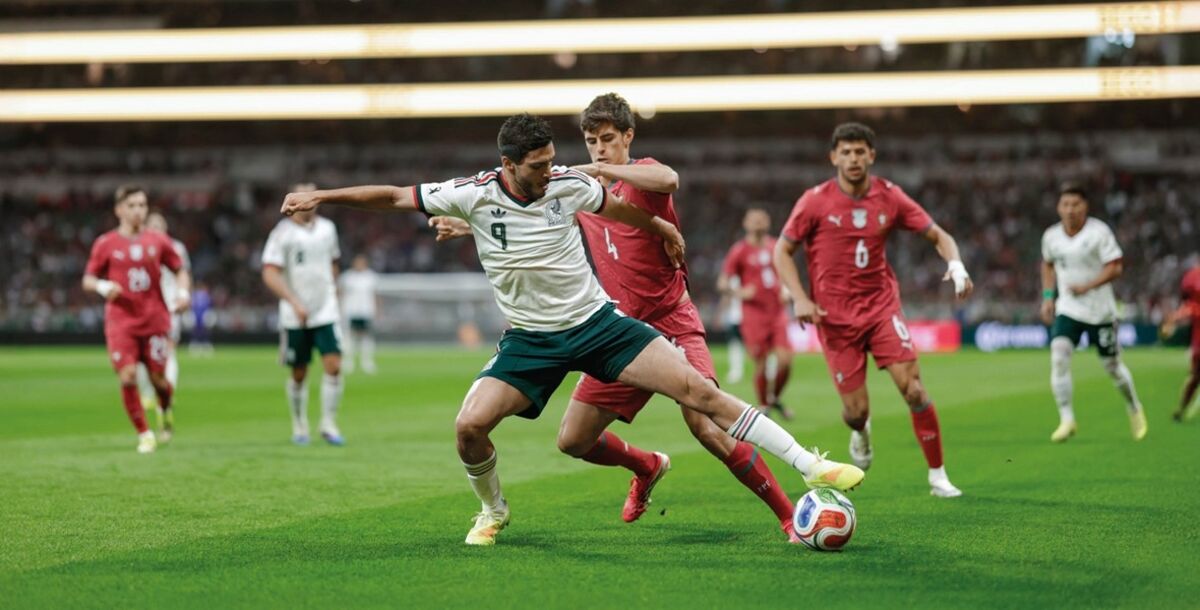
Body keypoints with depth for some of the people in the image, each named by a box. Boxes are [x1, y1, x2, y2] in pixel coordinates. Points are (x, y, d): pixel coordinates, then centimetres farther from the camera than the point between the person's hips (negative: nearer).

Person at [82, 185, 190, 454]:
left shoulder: (158, 240, 3)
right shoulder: (106, 244, 0)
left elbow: (180, 270, 13)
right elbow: (88, 280, 6)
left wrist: (182, 291, -6)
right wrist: (102, 286, -16)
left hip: (155, 320, 1)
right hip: (121, 322, -1)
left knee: (158, 378, 1)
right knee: (127, 377, -12)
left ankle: (166, 409, 36)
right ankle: (144, 434, 2)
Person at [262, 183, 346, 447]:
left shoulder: (327, 228, 7)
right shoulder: (283, 233, -8)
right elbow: (270, 274, -14)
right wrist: (295, 302, -23)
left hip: (326, 313, 3)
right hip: (295, 317, -3)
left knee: (333, 366, -11)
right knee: (299, 374, 5)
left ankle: (328, 425, -1)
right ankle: (299, 426, 22)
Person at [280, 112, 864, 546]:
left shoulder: (567, 184, -9)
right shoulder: (474, 195, -14)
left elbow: (615, 205, 13)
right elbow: (394, 196, -4)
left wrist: (661, 228, 30)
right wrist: (321, 196, -7)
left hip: (597, 322, 0)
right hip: (530, 339, 0)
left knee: (696, 388, -12)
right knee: (469, 426, -19)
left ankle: (811, 466, -9)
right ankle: (493, 511, 14)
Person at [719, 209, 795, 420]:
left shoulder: (774, 247, 12)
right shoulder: (739, 251, -1)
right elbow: (722, 283, -1)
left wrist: (786, 292, 8)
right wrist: (739, 292, -18)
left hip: (778, 313, 4)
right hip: (754, 315, -4)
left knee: (785, 360, -6)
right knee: (761, 364, -4)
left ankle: (775, 397, 18)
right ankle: (763, 405, 13)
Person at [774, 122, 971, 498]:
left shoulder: (889, 197, -1)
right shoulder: (815, 201, -6)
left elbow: (937, 235, 5)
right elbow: (782, 251, 0)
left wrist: (956, 265, -16)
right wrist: (799, 298, -13)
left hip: (881, 305, 1)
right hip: (835, 315, -1)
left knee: (912, 386, -16)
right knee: (856, 410, -3)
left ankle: (938, 475, -3)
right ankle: (860, 432, 38)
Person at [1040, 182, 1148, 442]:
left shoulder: (1099, 232, -13)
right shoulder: (1051, 236, 0)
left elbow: (1115, 267, -15)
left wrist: (1087, 286, -26)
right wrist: (1048, 296, 11)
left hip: (1100, 310, -3)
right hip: (1067, 309, 3)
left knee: (1112, 365, 8)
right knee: (1059, 356, -19)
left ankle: (1134, 409, 35)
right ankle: (1067, 419, -13)